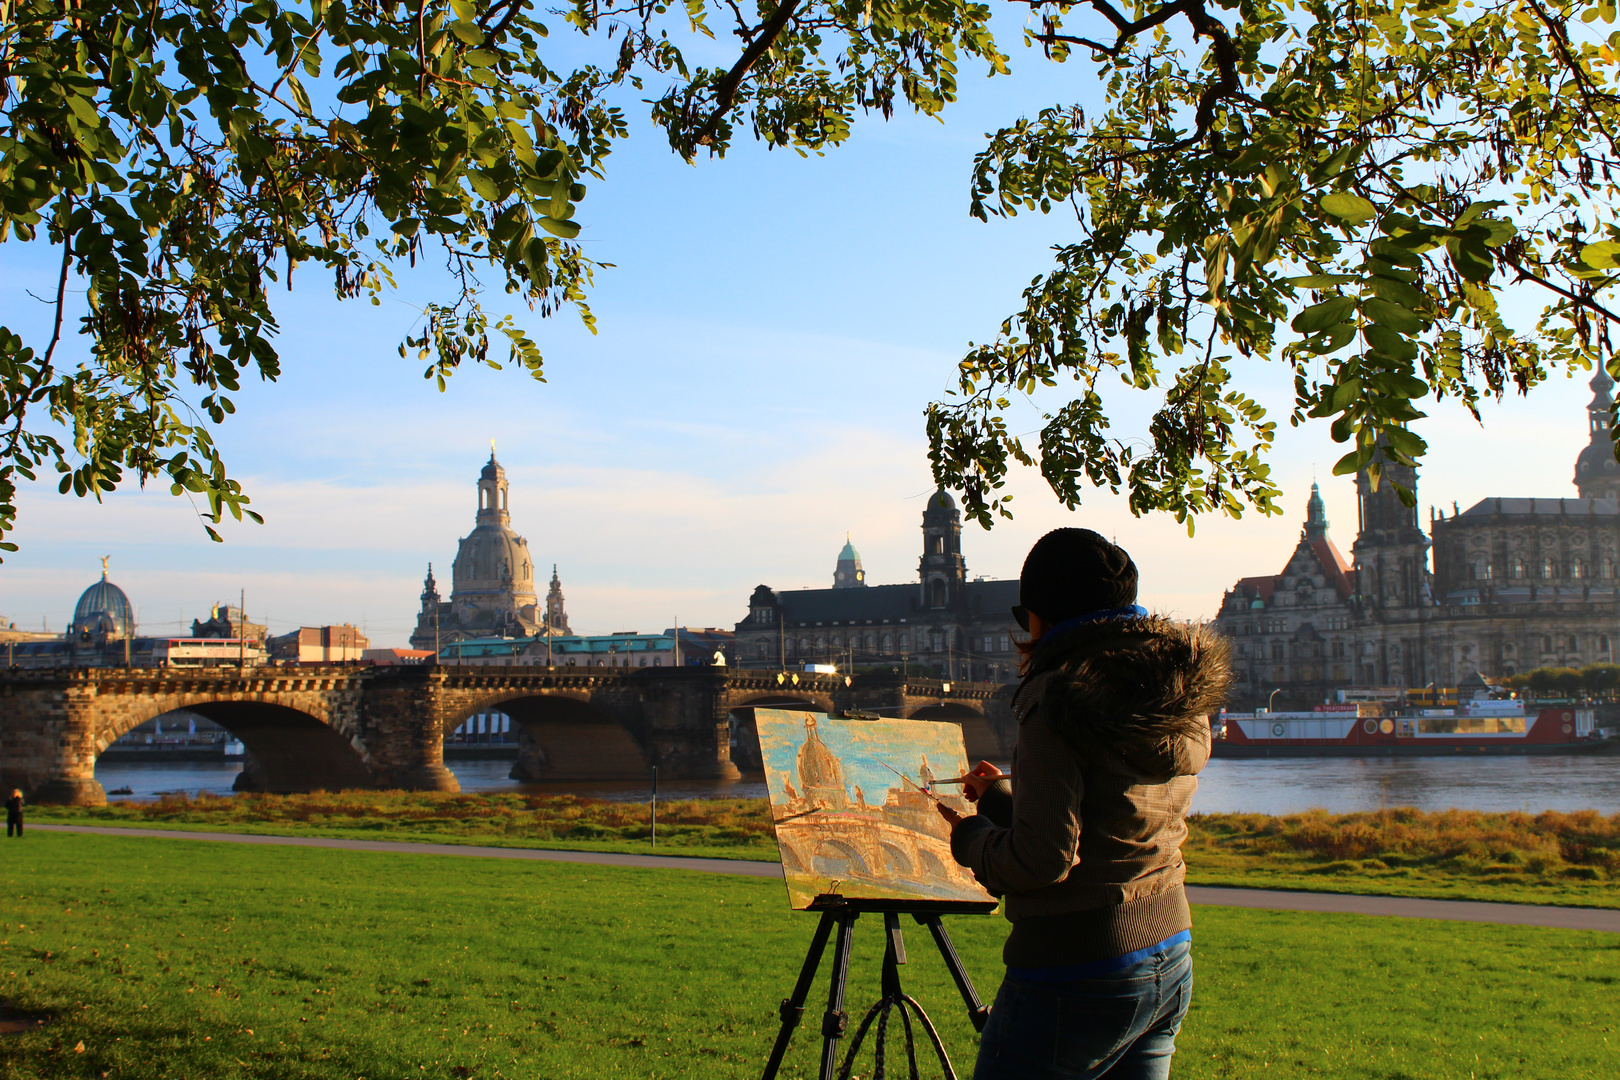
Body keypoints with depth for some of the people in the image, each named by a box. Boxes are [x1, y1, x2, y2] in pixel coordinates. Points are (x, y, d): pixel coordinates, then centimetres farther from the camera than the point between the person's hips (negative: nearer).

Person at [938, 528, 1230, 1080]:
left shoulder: (1063, 695, -15)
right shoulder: (1186, 699, 10)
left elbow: (1043, 859, -19)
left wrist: (967, 836, 0)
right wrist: (1004, 796, 27)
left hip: (1077, 975, -8)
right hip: (1170, 961, 8)